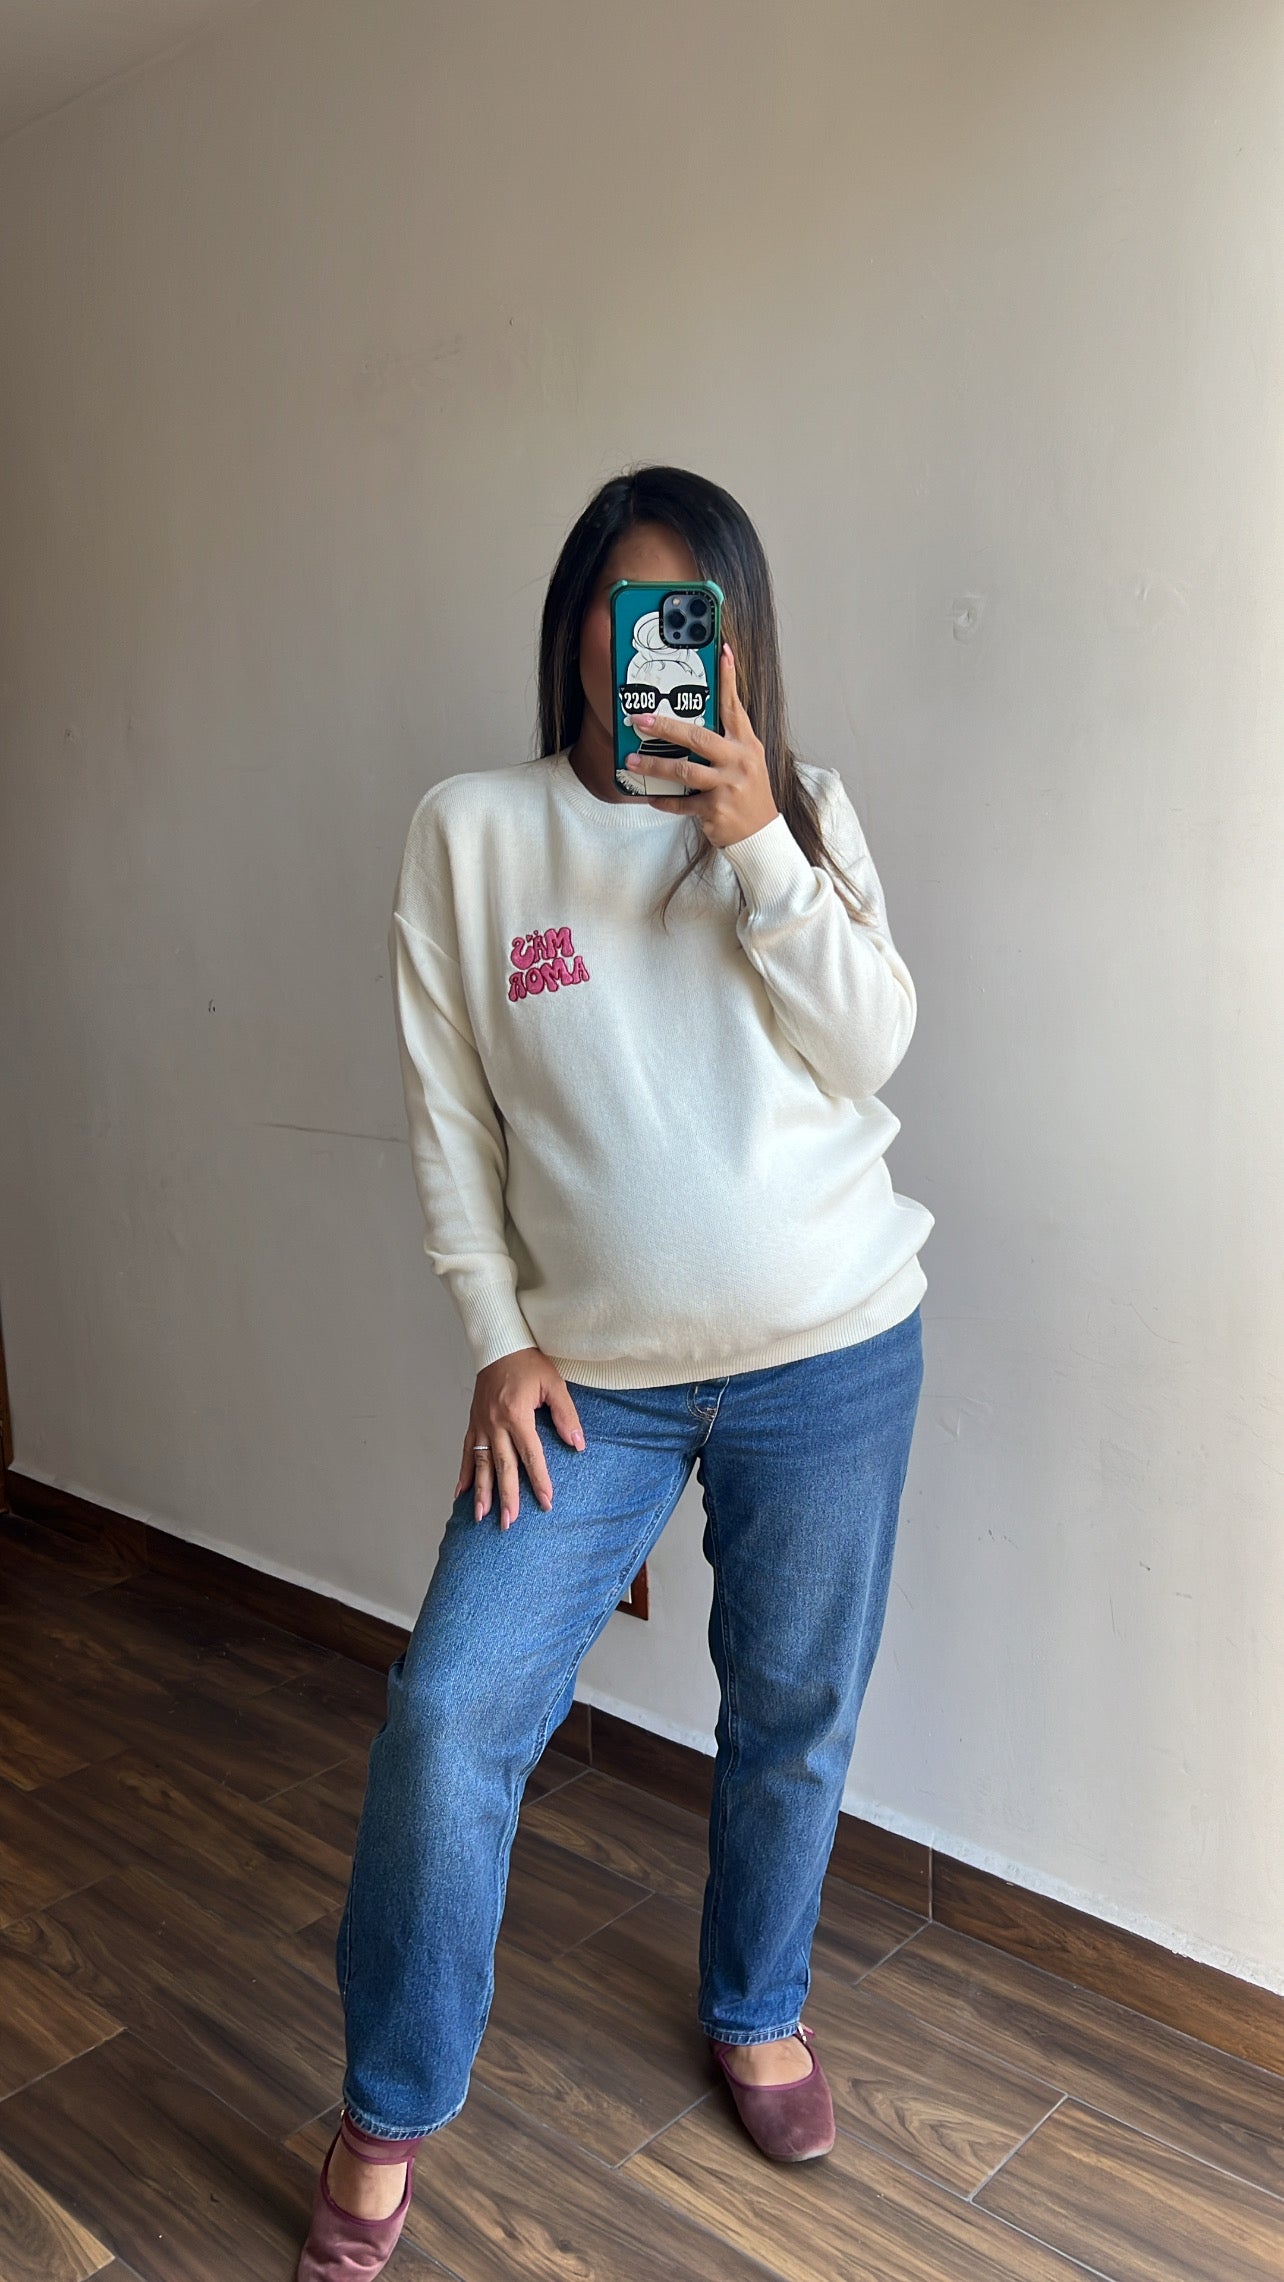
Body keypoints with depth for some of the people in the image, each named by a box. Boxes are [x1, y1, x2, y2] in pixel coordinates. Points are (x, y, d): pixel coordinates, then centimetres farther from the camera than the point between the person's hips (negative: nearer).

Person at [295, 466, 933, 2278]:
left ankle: (758, 2013, 44)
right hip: (594, 1373, -1)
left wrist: (757, 848, -17)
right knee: (450, 1716, -6)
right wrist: (499, 1341, -4)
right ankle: (391, 2110, 20)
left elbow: (871, 1052, -7)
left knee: (796, 1715, 15)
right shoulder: (472, 831, -1)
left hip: (832, 1357, 2)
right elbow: (448, 1112, 0)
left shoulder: (803, 811, 3)